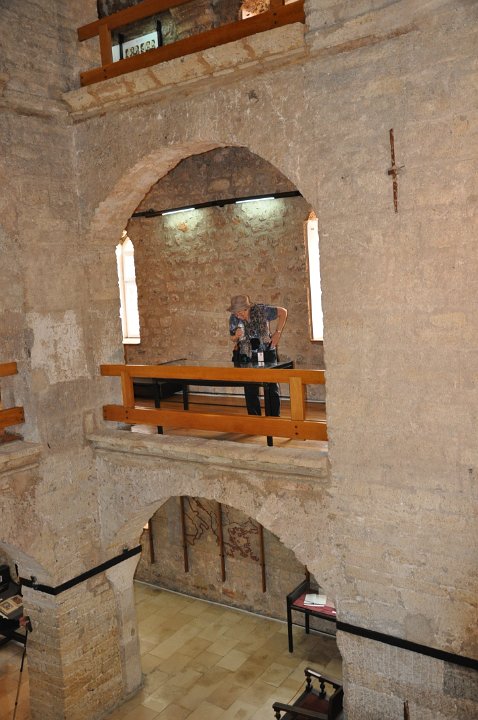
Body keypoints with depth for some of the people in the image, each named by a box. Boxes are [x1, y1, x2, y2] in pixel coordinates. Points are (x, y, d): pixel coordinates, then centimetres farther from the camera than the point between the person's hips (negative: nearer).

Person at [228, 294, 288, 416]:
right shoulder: (234, 319, -8)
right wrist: (236, 336, -17)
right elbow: (233, 338, 8)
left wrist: (278, 332, -5)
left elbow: (283, 312, -1)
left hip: (266, 353, -2)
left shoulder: (261, 310, -16)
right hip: (247, 357, 2)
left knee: (272, 388, 2)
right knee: (250, 391, 3)